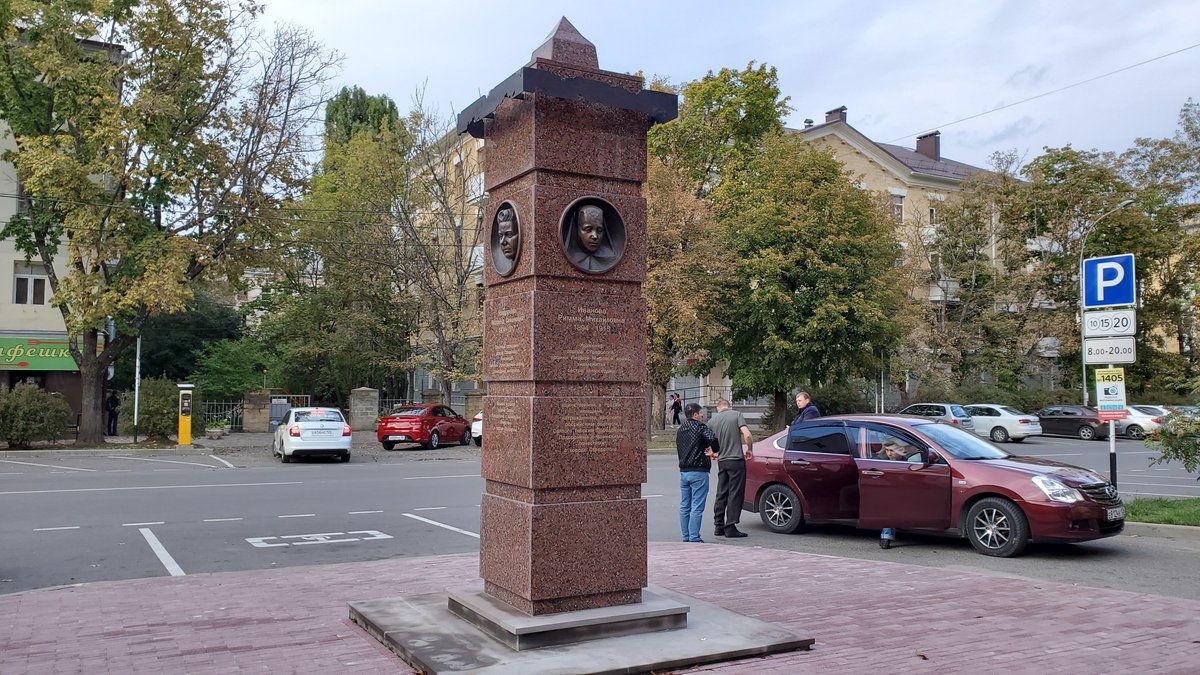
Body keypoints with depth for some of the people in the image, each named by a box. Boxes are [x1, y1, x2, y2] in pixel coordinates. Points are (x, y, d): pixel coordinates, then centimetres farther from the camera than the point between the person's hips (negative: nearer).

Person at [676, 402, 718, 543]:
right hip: (698, 472, -7)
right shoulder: (700, 427, -9)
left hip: (683, 472, 7)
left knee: (684, 506, 11)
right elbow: (712, 439, -26)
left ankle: (686, 537, 15)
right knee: (697, 507, -5)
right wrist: (714, 451, -5)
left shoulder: (680, 430, 15)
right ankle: (694, 538, -6)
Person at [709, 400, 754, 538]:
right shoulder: (737, 415, -4)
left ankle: (719, 526, 16)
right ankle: (730, 527, 0)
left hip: (721, 461, 4)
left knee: (721, 494, 13)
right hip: (736, 460, -4)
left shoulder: (712, 421, 6)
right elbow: (747, 435, -15)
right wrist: (749, 450, 2)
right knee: (735, 494, 0)